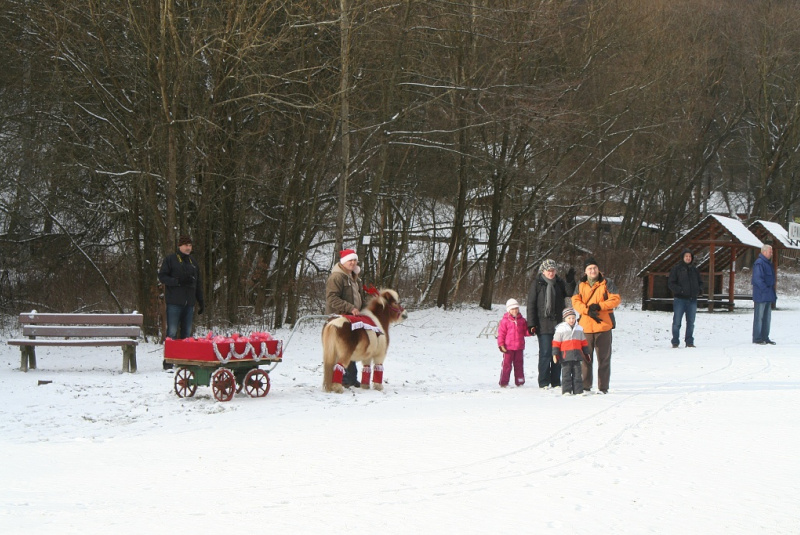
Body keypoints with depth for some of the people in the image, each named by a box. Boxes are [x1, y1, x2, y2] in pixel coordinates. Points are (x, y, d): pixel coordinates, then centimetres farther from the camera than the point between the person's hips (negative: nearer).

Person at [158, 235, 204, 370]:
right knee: (172, 331, -8)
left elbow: (198, 283, 23)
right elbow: (162, 276, -5)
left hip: (189, 303, 6)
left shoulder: (193, 262, 20)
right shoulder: (170, 259, 3)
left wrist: (201, 301, 19)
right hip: (174, 302, -6)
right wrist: (178, 281, -18)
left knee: (187, 332, 5)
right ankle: (168, 362, -6)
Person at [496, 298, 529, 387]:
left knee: (519, 364, 10)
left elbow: (525, 332, 14)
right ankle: (503, 382, 2)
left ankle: (519, 381, 18)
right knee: (506, 364, -3)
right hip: (508, 347, -4)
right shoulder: (505, 321, -3)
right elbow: (501, 333, -4)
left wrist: (530, 331, -8)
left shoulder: (522, 320, 9)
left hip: (519, 347, 4)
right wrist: (501, 344, -11)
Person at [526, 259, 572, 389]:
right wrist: (532, 324, -8)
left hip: (558, 323, 4)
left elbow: (570, 294, -3)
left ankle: (556, 382, 12)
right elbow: (531, 304, -2)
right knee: (545, 353, -6)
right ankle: (544, 382, 0)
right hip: (543, 324, -3)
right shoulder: (537, 284, 1)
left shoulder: (560, 283, 11)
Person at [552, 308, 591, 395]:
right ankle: (566, 391, 0)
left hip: (577, 355, 4)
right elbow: (556, 342, -2)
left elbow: (584, 342, 19)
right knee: (566, 374, -3)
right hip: (565, 355, -4)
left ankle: (578, 391, 7)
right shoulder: (560, 329, -1)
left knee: (577, 374, 4)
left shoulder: (579, 329, 12)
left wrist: (587, 353, 20)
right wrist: (555, 354, -8)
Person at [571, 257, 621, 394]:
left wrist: (599, 306, -14)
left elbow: (616, 299, -4)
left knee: (604, 358, 0)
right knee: (585, 357, 2)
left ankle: (603, 387, 4)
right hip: (586, 326, 2)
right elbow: (575, 301, 0)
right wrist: (588, 310, -16)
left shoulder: (606, 283, 4)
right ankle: (585, 386, 9)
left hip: (603, 326, -2)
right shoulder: (580, 285, 10)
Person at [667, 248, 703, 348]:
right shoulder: (676, 269, -2)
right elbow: (670, 283, -6)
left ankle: (689, 342, 16)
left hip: (692, 300, 4)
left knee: (691, 322, 8)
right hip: (679, 299, -4)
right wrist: (680, 290, -20)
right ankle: (675, 342, 4)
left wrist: (700, 289, 0)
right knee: (677, 322, -3)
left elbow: (700, 282, 21)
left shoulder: (695, 270, 12)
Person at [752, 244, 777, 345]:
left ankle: (765, 337, 18)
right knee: (759, 317, -4)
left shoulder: (768, 263, 17)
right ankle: (757, 338, 0)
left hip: (768, 296, 10)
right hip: (761, 296, -10)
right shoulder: (759, 263, -14)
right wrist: (765, 289, -21)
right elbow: (757, 279, -22)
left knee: (767, 317, 12)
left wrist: (773, 294, 15)